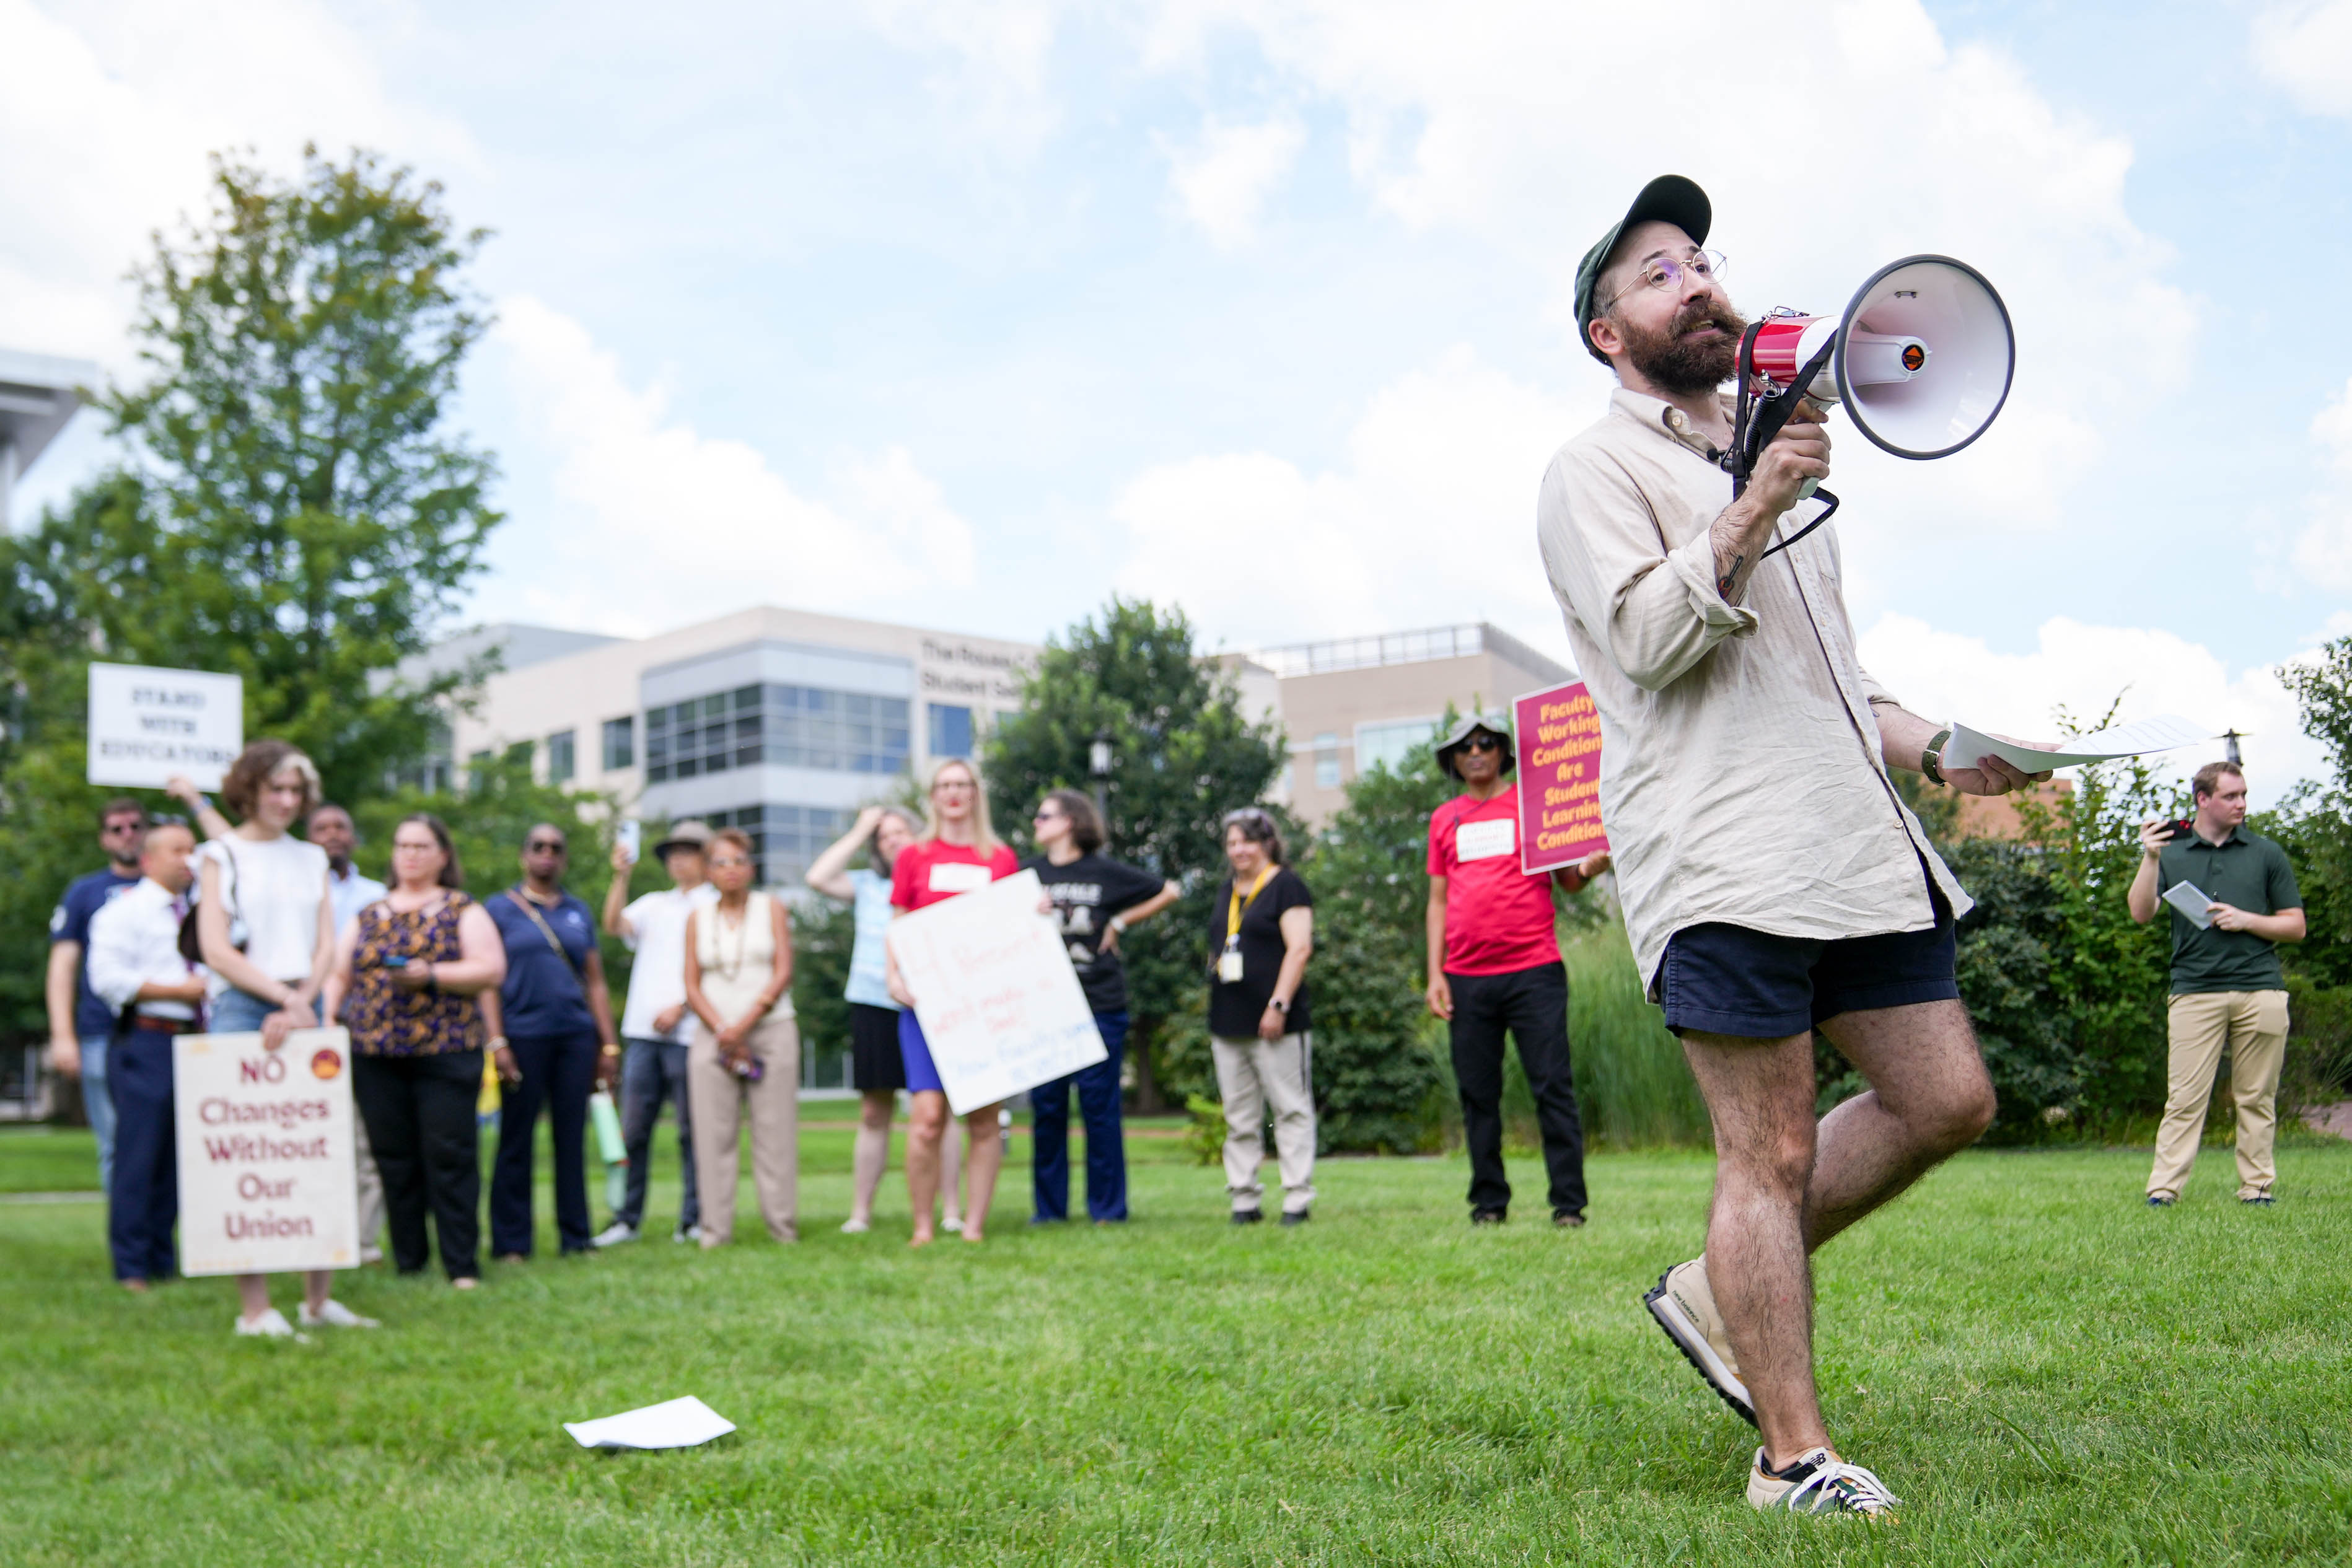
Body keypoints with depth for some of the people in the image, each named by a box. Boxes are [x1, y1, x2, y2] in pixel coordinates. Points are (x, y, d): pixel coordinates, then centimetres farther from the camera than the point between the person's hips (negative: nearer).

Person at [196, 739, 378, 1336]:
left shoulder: (311, 859, 17)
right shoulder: (222, 855, 5)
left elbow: (326, 945, 10)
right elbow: (216, 949, -4)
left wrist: (303, 1003, -8)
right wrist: (285, 997, -11)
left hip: (302, 1013, 4)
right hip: (240, 1012, -4)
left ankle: (317, 1299, 8)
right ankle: (254, 1307, -5)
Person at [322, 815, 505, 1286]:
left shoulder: (463, 911, 6)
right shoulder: (367, 917, 17)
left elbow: (491, 970, -5)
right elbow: (337, 976, 17)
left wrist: (431, 974, -15)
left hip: (445, 1052, -4)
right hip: (374, 1053, 4)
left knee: (450, 1157, -6)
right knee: (395, 1161, 5)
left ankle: (462, 1264, -2)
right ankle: (407, 1262, 13)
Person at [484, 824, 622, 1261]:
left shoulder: (579, 913, 15)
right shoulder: (499, 908, 5)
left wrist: (609, 1044, 9)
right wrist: (496, 1041, -10)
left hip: (575, 1035, 3)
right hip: (523, 1035, -3)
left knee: (572, 1139, 5)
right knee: (516, 1140, 1)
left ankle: (576, 1237, 11)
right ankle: (511, 1243, 7)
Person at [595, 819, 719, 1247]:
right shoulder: (654, 905, 19)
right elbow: (614, 925, 2)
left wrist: (680, 1007, -12)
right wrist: (621, 876, -7)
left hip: (687, 1032, -4)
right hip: (642, 1031, 4)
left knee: (691, 1130, -2)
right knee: (634, 1129, 3)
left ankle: (694, 1218, 5)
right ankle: (627, 1219, 8)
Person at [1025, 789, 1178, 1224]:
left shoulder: (1106, 872, 3)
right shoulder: (1029, 872, 10)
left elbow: (1168, 891, 12)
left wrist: (1120, 924, 7)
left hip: (1099, 1006, -2)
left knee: (1099, 1107, 0)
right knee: (1046, 1107, 3)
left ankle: (1108, 1208, 9)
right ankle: (1049, 1206, 14)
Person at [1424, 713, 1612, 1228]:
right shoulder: (1444, 820, 14)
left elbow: (1567, 880, 6)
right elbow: (1438, 900, 16)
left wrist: (1589, 868, -18)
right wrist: (1434, 973, 7)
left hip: (1534, 971, -3)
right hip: (1467, 979, 3)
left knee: (1553, 1089, -4)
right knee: (1478, 1097, 6)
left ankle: (1568, 1204, -1)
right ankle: (1489, 1202, 14)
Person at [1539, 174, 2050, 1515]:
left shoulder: (1771, 459, 26)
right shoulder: (1598, 472, 2)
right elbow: (1649, 639, -14)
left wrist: (1934, 749, 16)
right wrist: (1752, 510, -25)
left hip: (1853, 837, 8)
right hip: (1721, 855, -8)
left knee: (1947, 1100, 5)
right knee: (1772, 1153, -6)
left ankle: (1720, 1292, 18)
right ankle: (1795, 1459, 4)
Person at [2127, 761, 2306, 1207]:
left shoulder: (2266, 853, 12)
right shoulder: (2172, 852, 10)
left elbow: (2296, 927, 12)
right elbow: (2141, 913, -2)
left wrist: (2246, 920, -4)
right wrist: (2150, 860, -13)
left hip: (2261, 990, 1)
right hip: (2195, 992, -1)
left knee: (2257, 1099, 4)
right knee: (2185, 1098, -5)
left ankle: (2256, 1187, 12)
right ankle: (2163, 1190, -5)